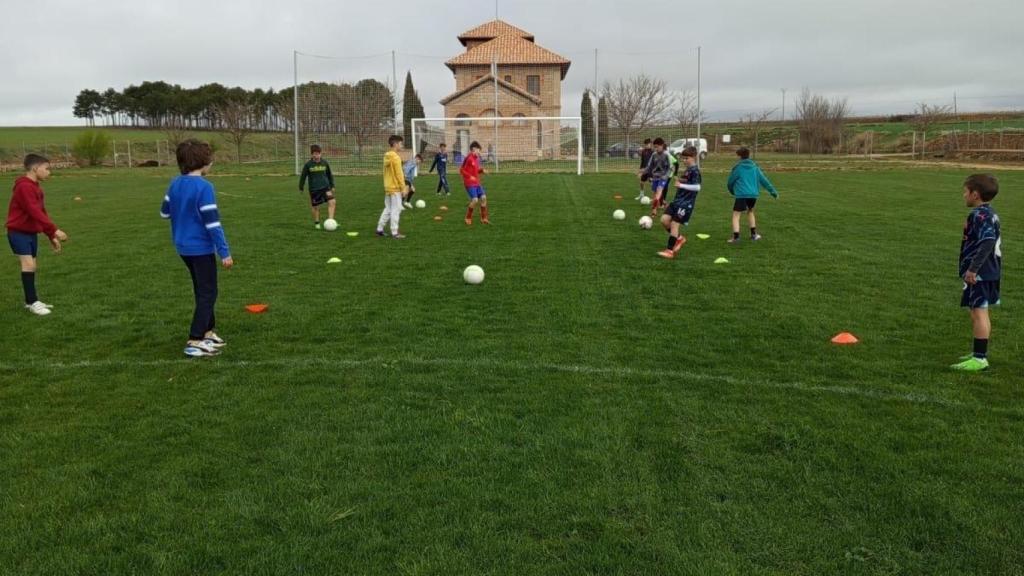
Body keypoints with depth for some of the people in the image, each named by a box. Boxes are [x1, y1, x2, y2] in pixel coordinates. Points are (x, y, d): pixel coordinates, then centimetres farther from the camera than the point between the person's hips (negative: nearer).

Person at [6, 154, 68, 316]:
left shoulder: (35, 187, 11)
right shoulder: (24, 186, -20)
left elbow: (41, 212, 15)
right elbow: (35, 212, -28)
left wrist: (51, 236, 14)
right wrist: (54, 230, -31)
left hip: (31, 232, 9)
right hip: (19, 232, -9)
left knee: (32, 266, 11)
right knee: (28, 264, -15)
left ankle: (30, 301, 20)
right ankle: (32, 302, -11)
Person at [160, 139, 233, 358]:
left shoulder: (175, 183, 3)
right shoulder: (204, 187, -20)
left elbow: (164, 212, 13)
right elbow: (212, 223, -21)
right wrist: (224, 252, -18)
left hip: (184, 247, 8)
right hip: (201, 248, -8)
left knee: (203, 291, 20)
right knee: (208, 294, 1)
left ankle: (208, 332, 29)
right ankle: (195, 342, -2)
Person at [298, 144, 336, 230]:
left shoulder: (325, 163, 2)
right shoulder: (308, 165, -5)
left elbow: (330, 175, 15)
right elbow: (303, 176, 5)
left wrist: (332, 186, 17)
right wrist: (301, 188, 8)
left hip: (325, 187, 1)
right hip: (314, 189, -1)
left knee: (332, 202, -17)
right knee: (316, 207, 6)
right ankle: (316, 223, 26)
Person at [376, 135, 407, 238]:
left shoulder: (387, 157, 11)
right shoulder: (396, 157, -16)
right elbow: (399, 174, -17)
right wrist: (403, 187, -12)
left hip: (388, 187, 9)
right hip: (395, 188, -9)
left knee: (388, 209, 15)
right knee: (396, 210, -4)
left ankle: (380, 229, 15)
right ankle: (395, 232, -2)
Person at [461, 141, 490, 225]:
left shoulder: (477, 158, 10)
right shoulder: (468, 158, -15)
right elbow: (461, 170, -13)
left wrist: (482, 170, 3)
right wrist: (470, 177, -20)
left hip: (477, 183, 8)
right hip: (469, 183, -8)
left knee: (483, 197, 2)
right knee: (475, 200, -16)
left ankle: (484, 218, 14)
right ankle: (468, 218, 3)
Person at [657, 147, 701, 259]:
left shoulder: (695, 171, -13)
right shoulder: (687, 170, 15)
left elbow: (697, 187, -22)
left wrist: (682, 185, -25)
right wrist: (679, 180, 12)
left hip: (686, 203, -9)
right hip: (678, 200, 9)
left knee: (674, 224, -8)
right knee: (664, 219, 1)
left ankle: (670, 250, 1)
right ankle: (679, 238, 20)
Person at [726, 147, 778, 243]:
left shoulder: (738, 167, -2)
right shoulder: (755, 166, 10)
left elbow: (730, 181, 7)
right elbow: (764, 180, 11)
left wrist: (732, 191, 27)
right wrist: (773, 191, 16)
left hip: (741, 195, -5)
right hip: (753, 195, 5)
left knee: (736, 215, -1)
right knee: (750, 211, 28)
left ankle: (736, 236, -17)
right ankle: (753, 234, 28)